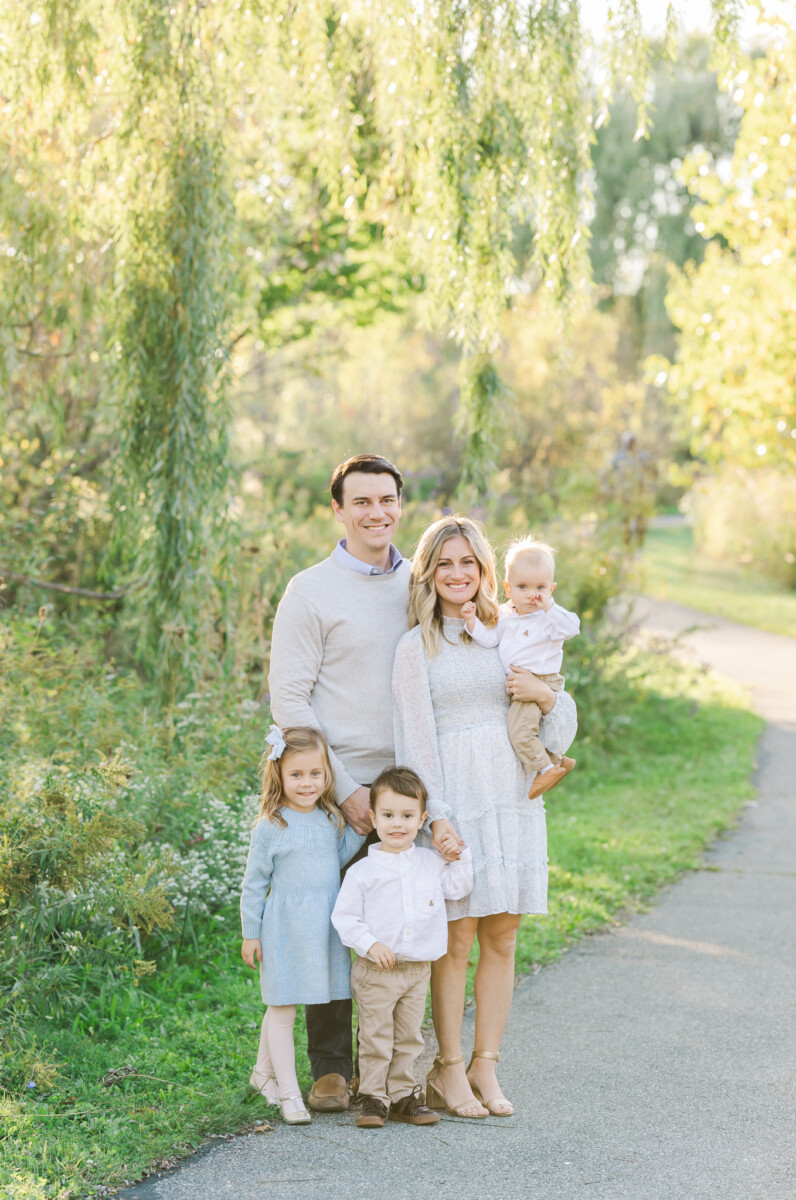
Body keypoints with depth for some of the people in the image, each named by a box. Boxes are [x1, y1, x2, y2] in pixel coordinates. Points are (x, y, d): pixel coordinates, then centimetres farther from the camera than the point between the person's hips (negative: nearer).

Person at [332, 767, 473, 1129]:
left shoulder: (432, 862, 4)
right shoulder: (363, 871, -8)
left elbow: (458, 889, 13)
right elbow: (343, 916, -7)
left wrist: (460, 856, 1)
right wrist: (370, 945, -18)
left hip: (418, 970, 4)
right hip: (376, 971, -4)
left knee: (408, 1038, 11)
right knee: (376, 1038, 1)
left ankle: (402, 1095, 21)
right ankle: (373, 1098, 10)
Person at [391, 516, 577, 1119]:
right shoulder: (417, 646, 3)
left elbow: (561, 728, 16)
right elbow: (415, 736, -2)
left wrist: (546, 696, -6)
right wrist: (436, 814, -12)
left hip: (513, 798, 4)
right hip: (456, 800, -4)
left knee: (502, 939, 5)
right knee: (457, 938, -3)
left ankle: (485, 1066, 14)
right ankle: (449, 1068, 9)